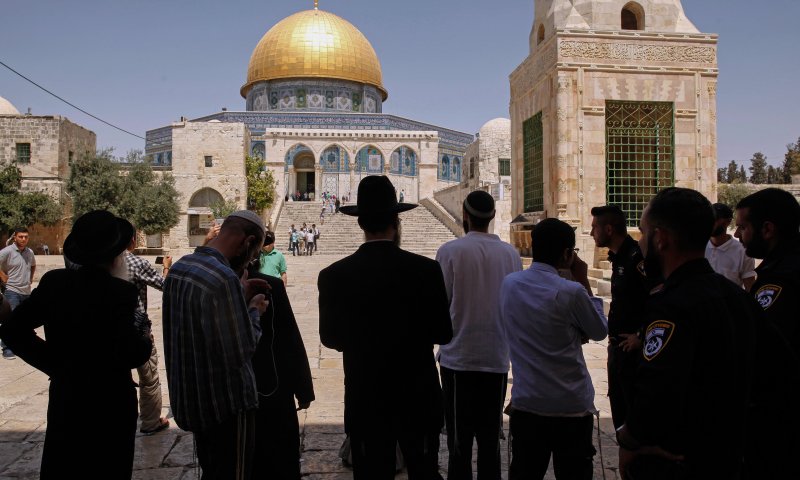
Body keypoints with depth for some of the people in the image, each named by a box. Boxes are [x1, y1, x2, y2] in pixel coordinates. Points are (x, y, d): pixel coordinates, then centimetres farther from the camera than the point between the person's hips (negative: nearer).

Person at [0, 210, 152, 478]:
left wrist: (55, 363, 7)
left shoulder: (54, 282, -5)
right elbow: (132, 355, -25)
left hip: (64, 399, 5)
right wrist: (145, 340, -4)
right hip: (110, 403, -5)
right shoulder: (120, 292, -22)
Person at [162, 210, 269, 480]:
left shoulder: (178, 268, 3)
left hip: (191, 397, 9)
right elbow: (241, 351, -23)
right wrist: (254, 311, -7)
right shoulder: (224, 278, -25)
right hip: (226, 402, -9)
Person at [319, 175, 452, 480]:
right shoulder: (426, 270, -13)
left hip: (365, 401, 1)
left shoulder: (333, 276, -10)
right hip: (418, 398, 0)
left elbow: (330, 338, 2)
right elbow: (443, 334, -5)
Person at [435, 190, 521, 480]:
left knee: (460, 443, 7)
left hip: (458, 358, -3)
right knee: (490, 442, 13)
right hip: (497, 358, 3)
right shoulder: (510, 253, 0)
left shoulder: (450, 251, -10)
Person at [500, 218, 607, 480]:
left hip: (525, 404, 4)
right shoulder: (570, 292, -19)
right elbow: (600, 331, -1)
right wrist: (583, 281, 0)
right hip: (571, 407, -4)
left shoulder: (509, 284, -2)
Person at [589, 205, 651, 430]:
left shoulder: (637, 257, -19)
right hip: (617, 346, 10)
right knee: (619, 411, 18)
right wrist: (613, 333, 13)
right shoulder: (619, 257, 11)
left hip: (633, 348, -9)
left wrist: (641, 336, -20)